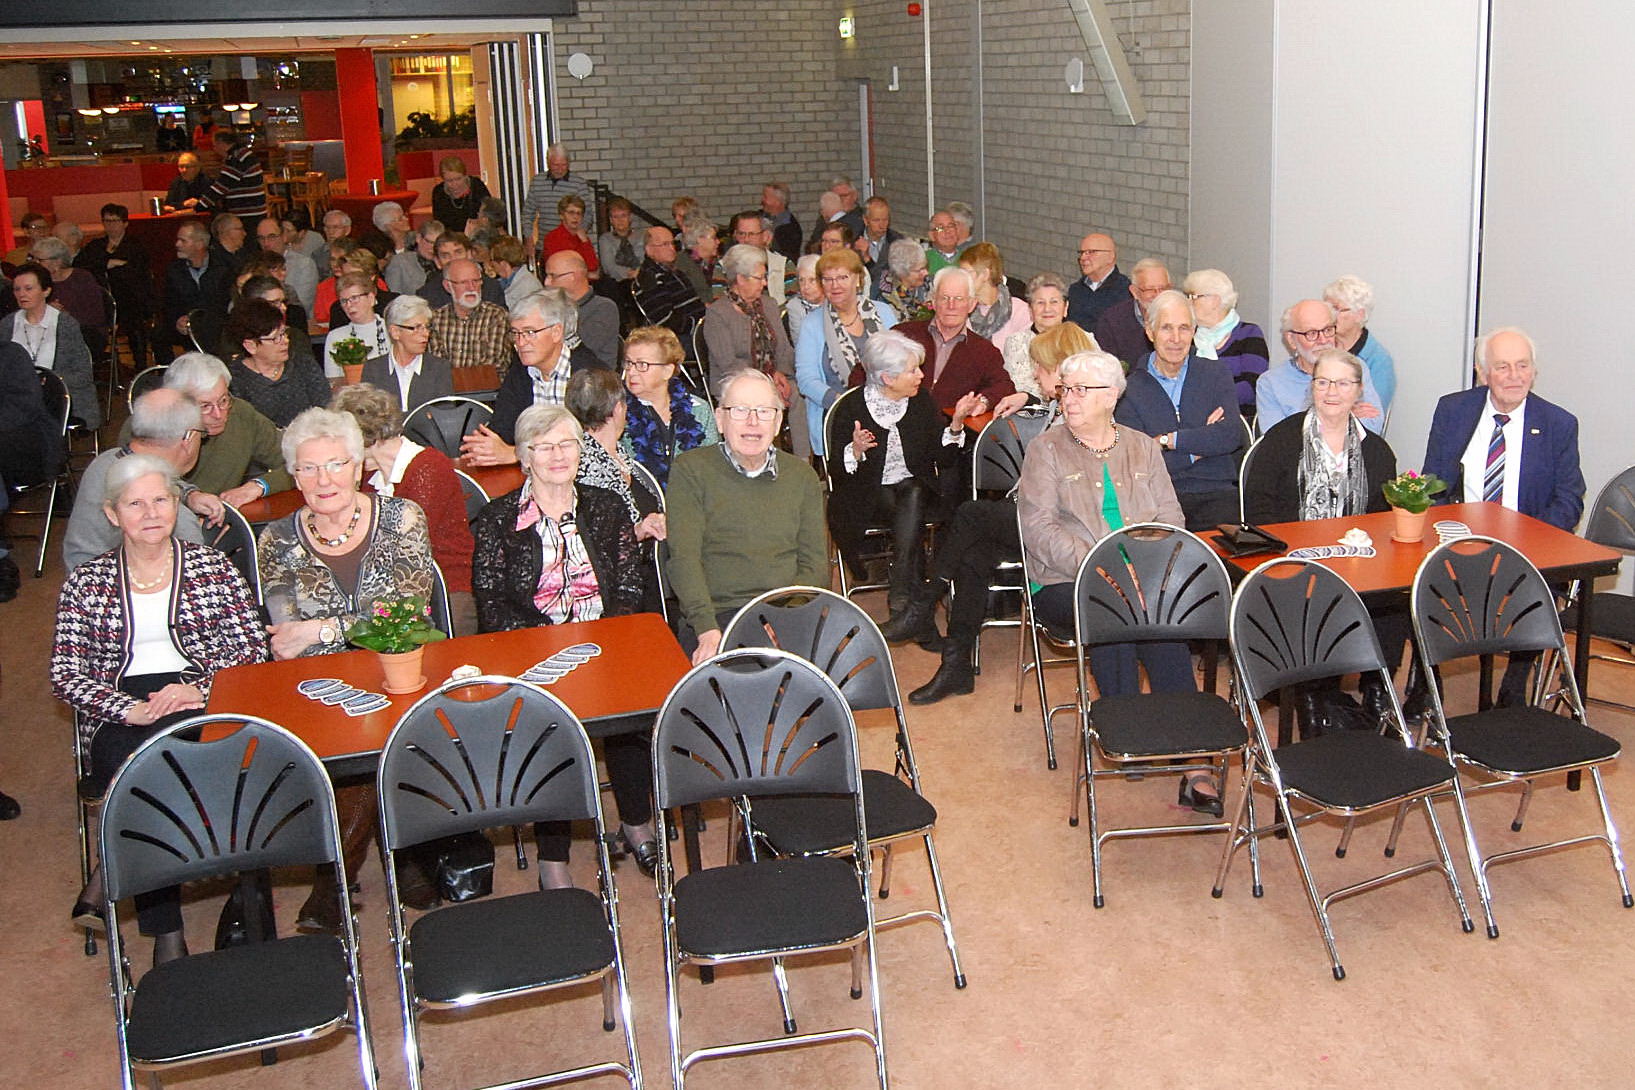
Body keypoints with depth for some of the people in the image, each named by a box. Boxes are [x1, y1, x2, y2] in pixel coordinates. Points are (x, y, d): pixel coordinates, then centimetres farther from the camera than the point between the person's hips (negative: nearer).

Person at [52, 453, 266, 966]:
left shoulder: (211, 565, 13)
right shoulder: (86, 583, 14)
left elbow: (251, 645, 5)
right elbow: (65, 675, 5)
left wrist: (197, 686, -15)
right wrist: (129, 710, -14)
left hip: (201, 701, 0)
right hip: (120, 717, 1)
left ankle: (107, 884, -21)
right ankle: (165, 933, -26)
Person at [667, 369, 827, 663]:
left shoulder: (801, 475, 18)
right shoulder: (690, 469, 6)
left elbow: (815, 565, 11)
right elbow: (684, 558, -4)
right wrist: (707, 629, -19)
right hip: (718, 614, -4)